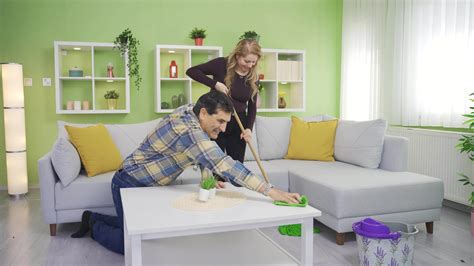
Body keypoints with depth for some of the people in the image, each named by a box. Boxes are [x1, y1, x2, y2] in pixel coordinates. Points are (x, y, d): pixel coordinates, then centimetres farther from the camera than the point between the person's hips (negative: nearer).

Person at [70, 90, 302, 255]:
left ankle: (93, 218, 37)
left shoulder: (188, 110, -7)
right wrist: (270, 191, -47)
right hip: (130, 184, -9)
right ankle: (94, 226, 22)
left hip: (146, 184, 9)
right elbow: (226, 165, -44)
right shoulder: (189, 131, -35)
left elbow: (204, 156, 9)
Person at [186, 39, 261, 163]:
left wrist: (249, 128, -11)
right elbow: (191, 71, -11)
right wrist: (215, 84, -22)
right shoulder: (221, 64, -11)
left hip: (238, 125, 4)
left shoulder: (253, 78, 0)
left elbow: (252, 106, 5)